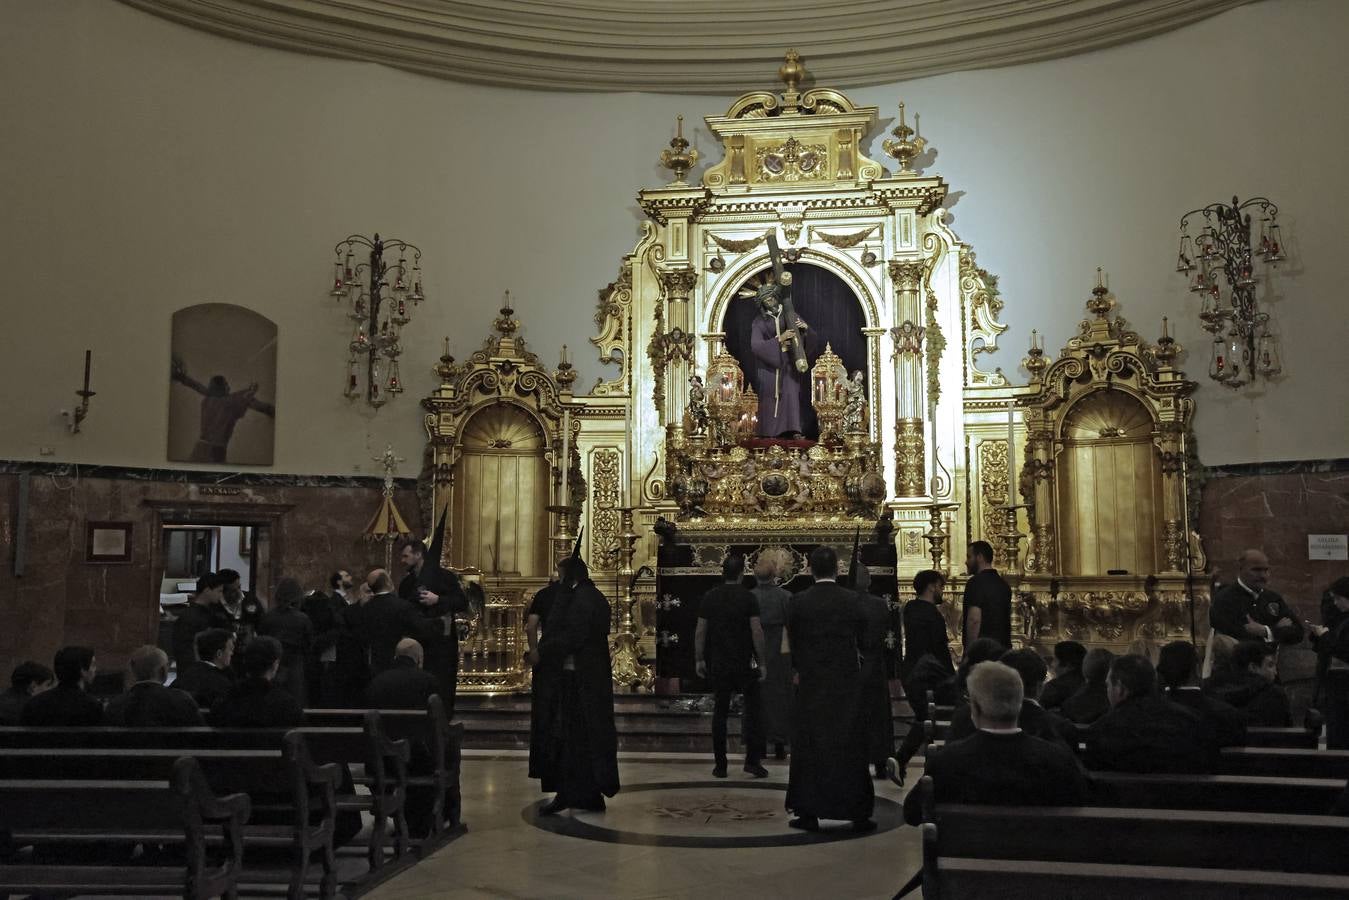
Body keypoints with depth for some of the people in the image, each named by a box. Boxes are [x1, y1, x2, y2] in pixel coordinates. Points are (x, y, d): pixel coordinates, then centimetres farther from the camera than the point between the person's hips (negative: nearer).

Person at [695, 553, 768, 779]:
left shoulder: (709, 597, 1)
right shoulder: (748, 598, -8)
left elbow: (700, 631, 3)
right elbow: (756, 631, -10)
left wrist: (699, 659, 12)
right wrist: (761, 662, -4)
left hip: (718, 664, 3)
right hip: (744, 663, -3)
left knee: (720, 711, 7)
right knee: (752, 708, 7)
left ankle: (720, 764, 10)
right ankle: (752, 760, 2)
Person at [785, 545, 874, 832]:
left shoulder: (799, 602, -7)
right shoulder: (852, 600, -6)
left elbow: (793, 642, 3)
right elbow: (862, 637, 5)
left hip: (811, 681, 0)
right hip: (847, 681, 1)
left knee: (809, 746, 7)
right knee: (850, 746, 8)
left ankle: (809, 812, 8)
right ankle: (858, 812, 12)